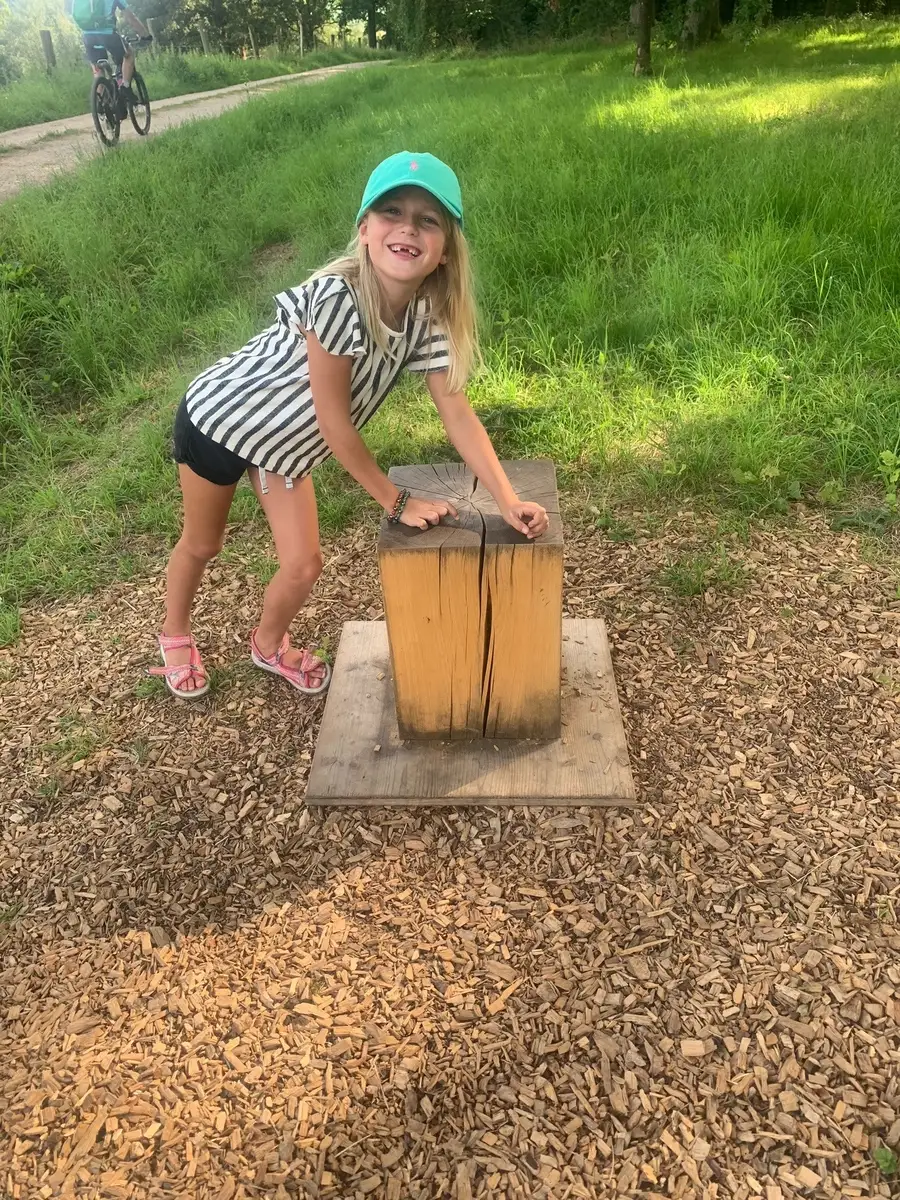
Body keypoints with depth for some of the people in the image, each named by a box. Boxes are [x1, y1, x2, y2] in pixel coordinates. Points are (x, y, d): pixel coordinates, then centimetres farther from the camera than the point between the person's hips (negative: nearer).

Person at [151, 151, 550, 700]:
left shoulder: (428, 317, -18)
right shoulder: (337, 297, -37)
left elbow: (458, 412, -14)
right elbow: (334, 421, -31)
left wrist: (509, 500, -22)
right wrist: (395, 501, -20)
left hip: (286, 439, 5)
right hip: (220, 416, -5)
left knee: (304, 565, 5)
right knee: (203, 545, 16)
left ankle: (269, 644, 39)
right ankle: (175, 636, 47)